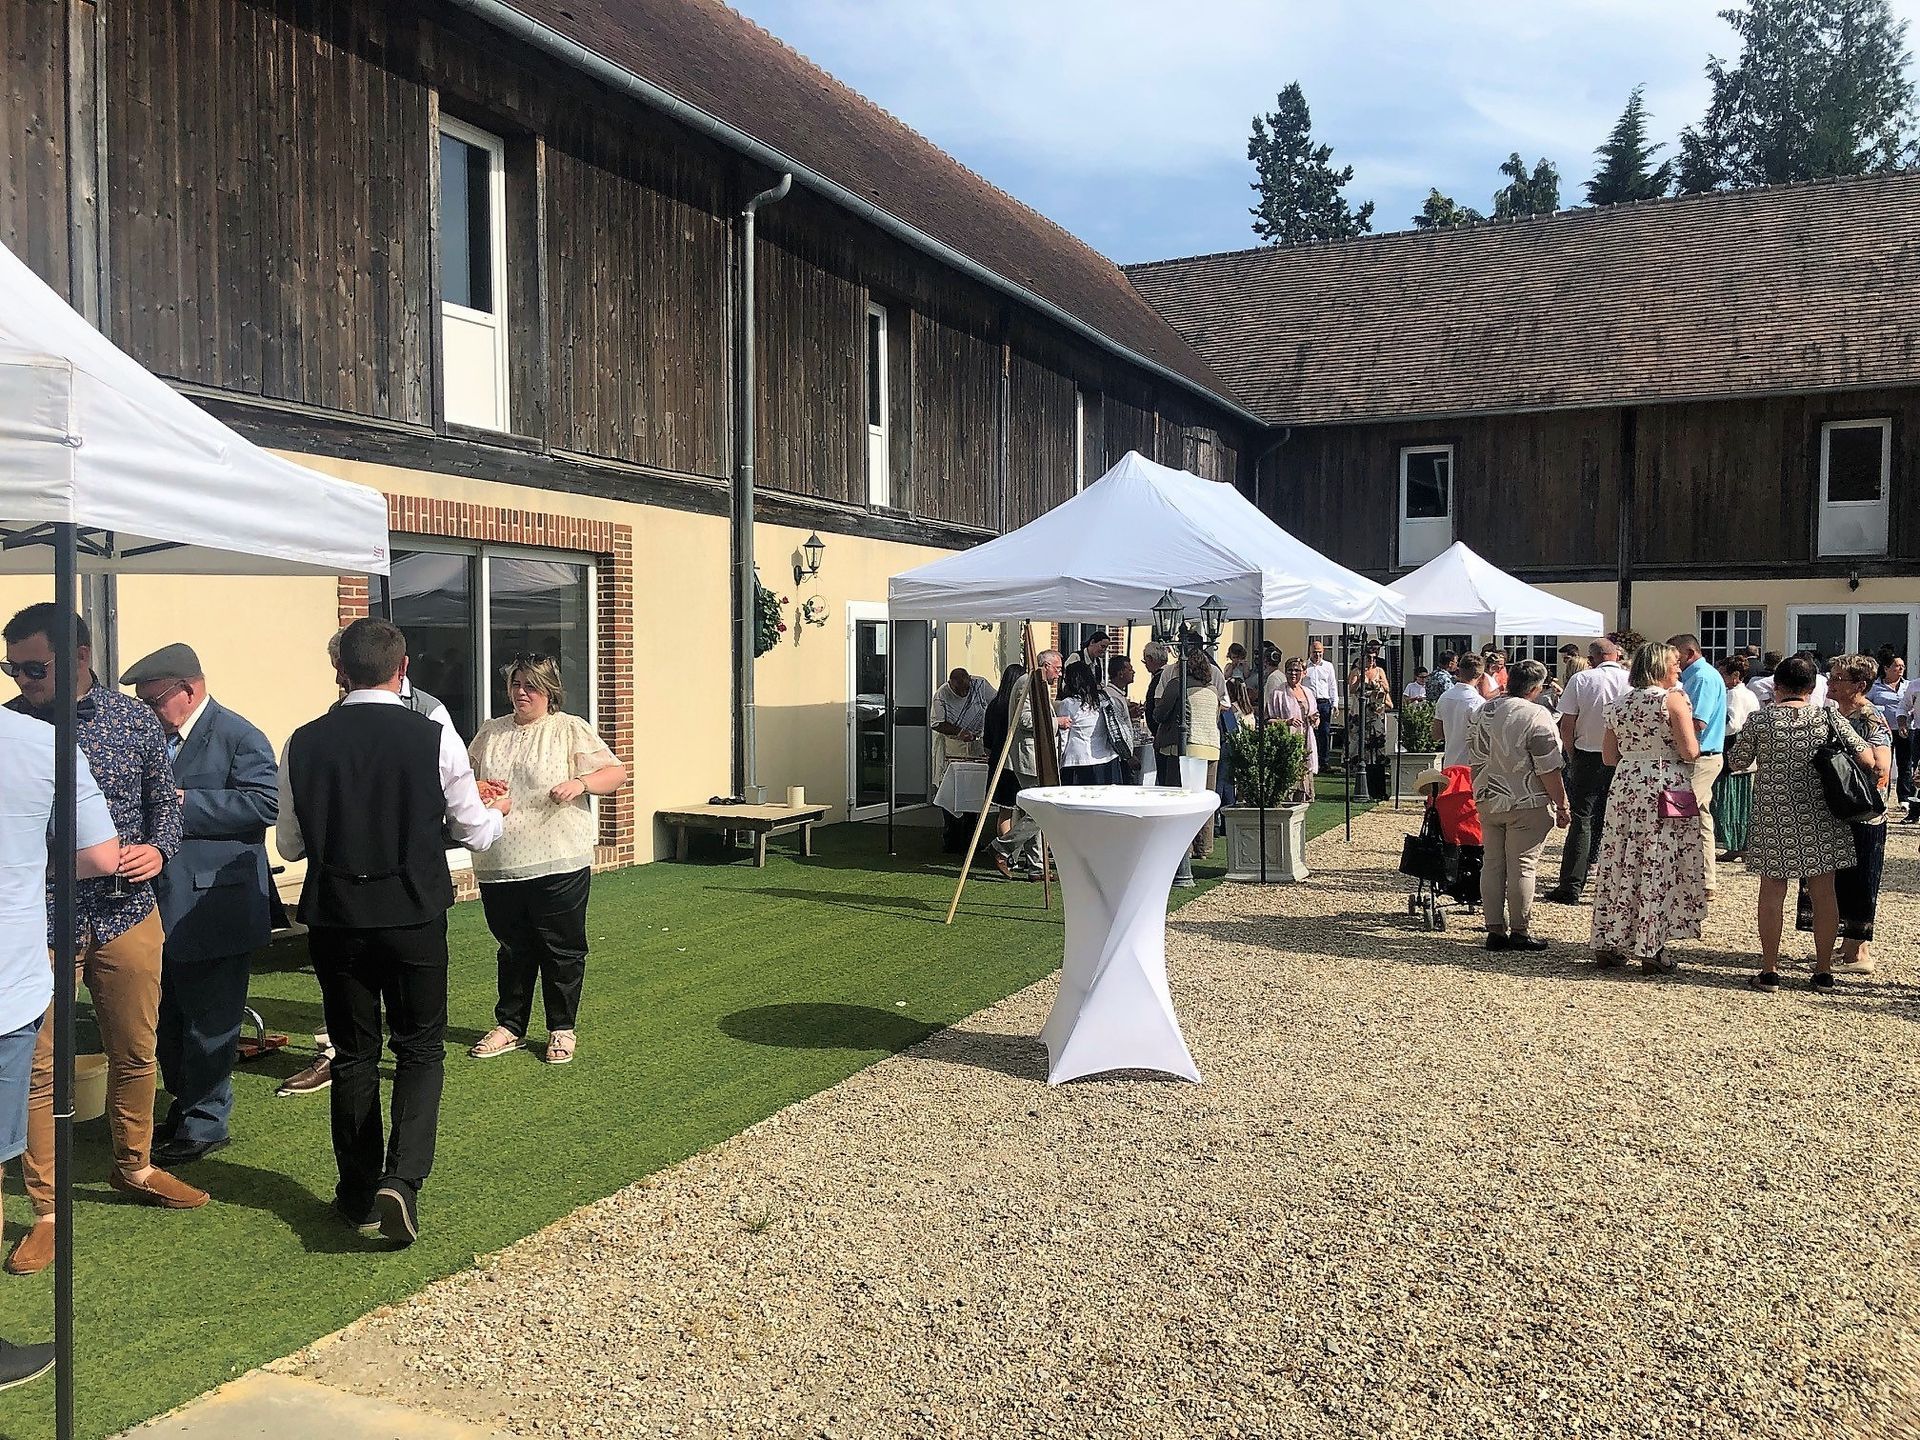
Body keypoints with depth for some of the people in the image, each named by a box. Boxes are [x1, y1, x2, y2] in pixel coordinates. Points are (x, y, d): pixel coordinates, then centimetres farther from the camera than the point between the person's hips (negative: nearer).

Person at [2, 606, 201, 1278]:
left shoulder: (134, 718, 1)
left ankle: (133, 1168, 36)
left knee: (135, 1055, 15)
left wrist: (158, 850, -9)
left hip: (127, 913, 2)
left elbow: (164, 801, 10)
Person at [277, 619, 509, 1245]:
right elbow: (475, 834, 0)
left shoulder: (304, 742, -3)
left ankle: (359, 1195, 24)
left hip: (336, 917, 2)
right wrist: (497, 810, 21)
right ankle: (402, 1179, -5)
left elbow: (290, 843, 7)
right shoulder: (435, 738, -9)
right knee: (421, 1050, 12)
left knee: (354, 1054, 16)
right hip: (415, 916, -2)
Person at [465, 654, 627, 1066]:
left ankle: (562, 1028, 18)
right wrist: (478, 788, -3)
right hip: (498, 865, 4)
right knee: (513, 948, 14)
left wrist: (580, 783, -21)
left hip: (559, 864, -4)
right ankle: (509, 1026, 28)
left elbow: (616, 773, -3)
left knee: (562, 949, 4)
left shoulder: (570, 730, 0)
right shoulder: (490, 732, 14)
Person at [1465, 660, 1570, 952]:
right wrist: (1561, 806, -5)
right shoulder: (1536, 716, -14)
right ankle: (1520, 932, 6)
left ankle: (1495, 930, 13)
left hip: (1488, 801, 6)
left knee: (1492, 864, 9)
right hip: (1526, 803, -6)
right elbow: (1549, 770, -15)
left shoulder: (1482, 711, 7)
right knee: (1521, 866, 0)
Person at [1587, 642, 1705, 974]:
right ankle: (1651, 949, 2)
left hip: (1625, 788, 5)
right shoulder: (1673, 698, -7)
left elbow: (1609, 756, 11)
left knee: (1620, 864, 9)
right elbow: (1690, 752, -13)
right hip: (1666, 790, -5)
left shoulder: (1619, 704, 10)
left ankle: (1608, 943, 13)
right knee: (1660, 867, 0)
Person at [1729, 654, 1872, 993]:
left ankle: (1769, 971, 8)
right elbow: (1866, 760, -4)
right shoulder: (1828, 717, -2)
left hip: (1773, 819, -1)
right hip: (1821, 821, 2)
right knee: (1823, 892, 9)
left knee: (1772, 892, 5)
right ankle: (1823, 971, 16)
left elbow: (1736, 762, 3)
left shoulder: (1761, 720, -6)